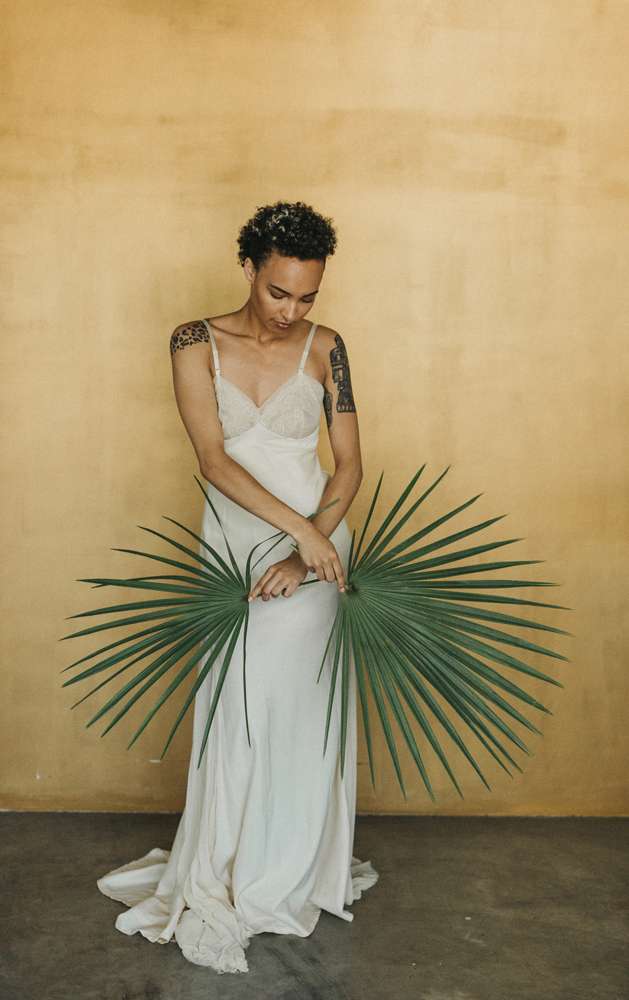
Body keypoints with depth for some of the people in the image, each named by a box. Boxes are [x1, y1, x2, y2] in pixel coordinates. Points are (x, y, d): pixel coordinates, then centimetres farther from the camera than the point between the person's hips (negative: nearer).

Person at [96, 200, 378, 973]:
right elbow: (213, 459, -15)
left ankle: (296, 871, 27)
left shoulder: (325, 348, -3)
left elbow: (349, 463, -3)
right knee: (235, 711, 7)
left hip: (315, 543, 0)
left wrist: (308, 547, -15)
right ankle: (230, 880, 27)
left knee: (304, 709, 6)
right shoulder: (196, 344, -6)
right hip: (233, 544, 0)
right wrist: (299, 527, -23)